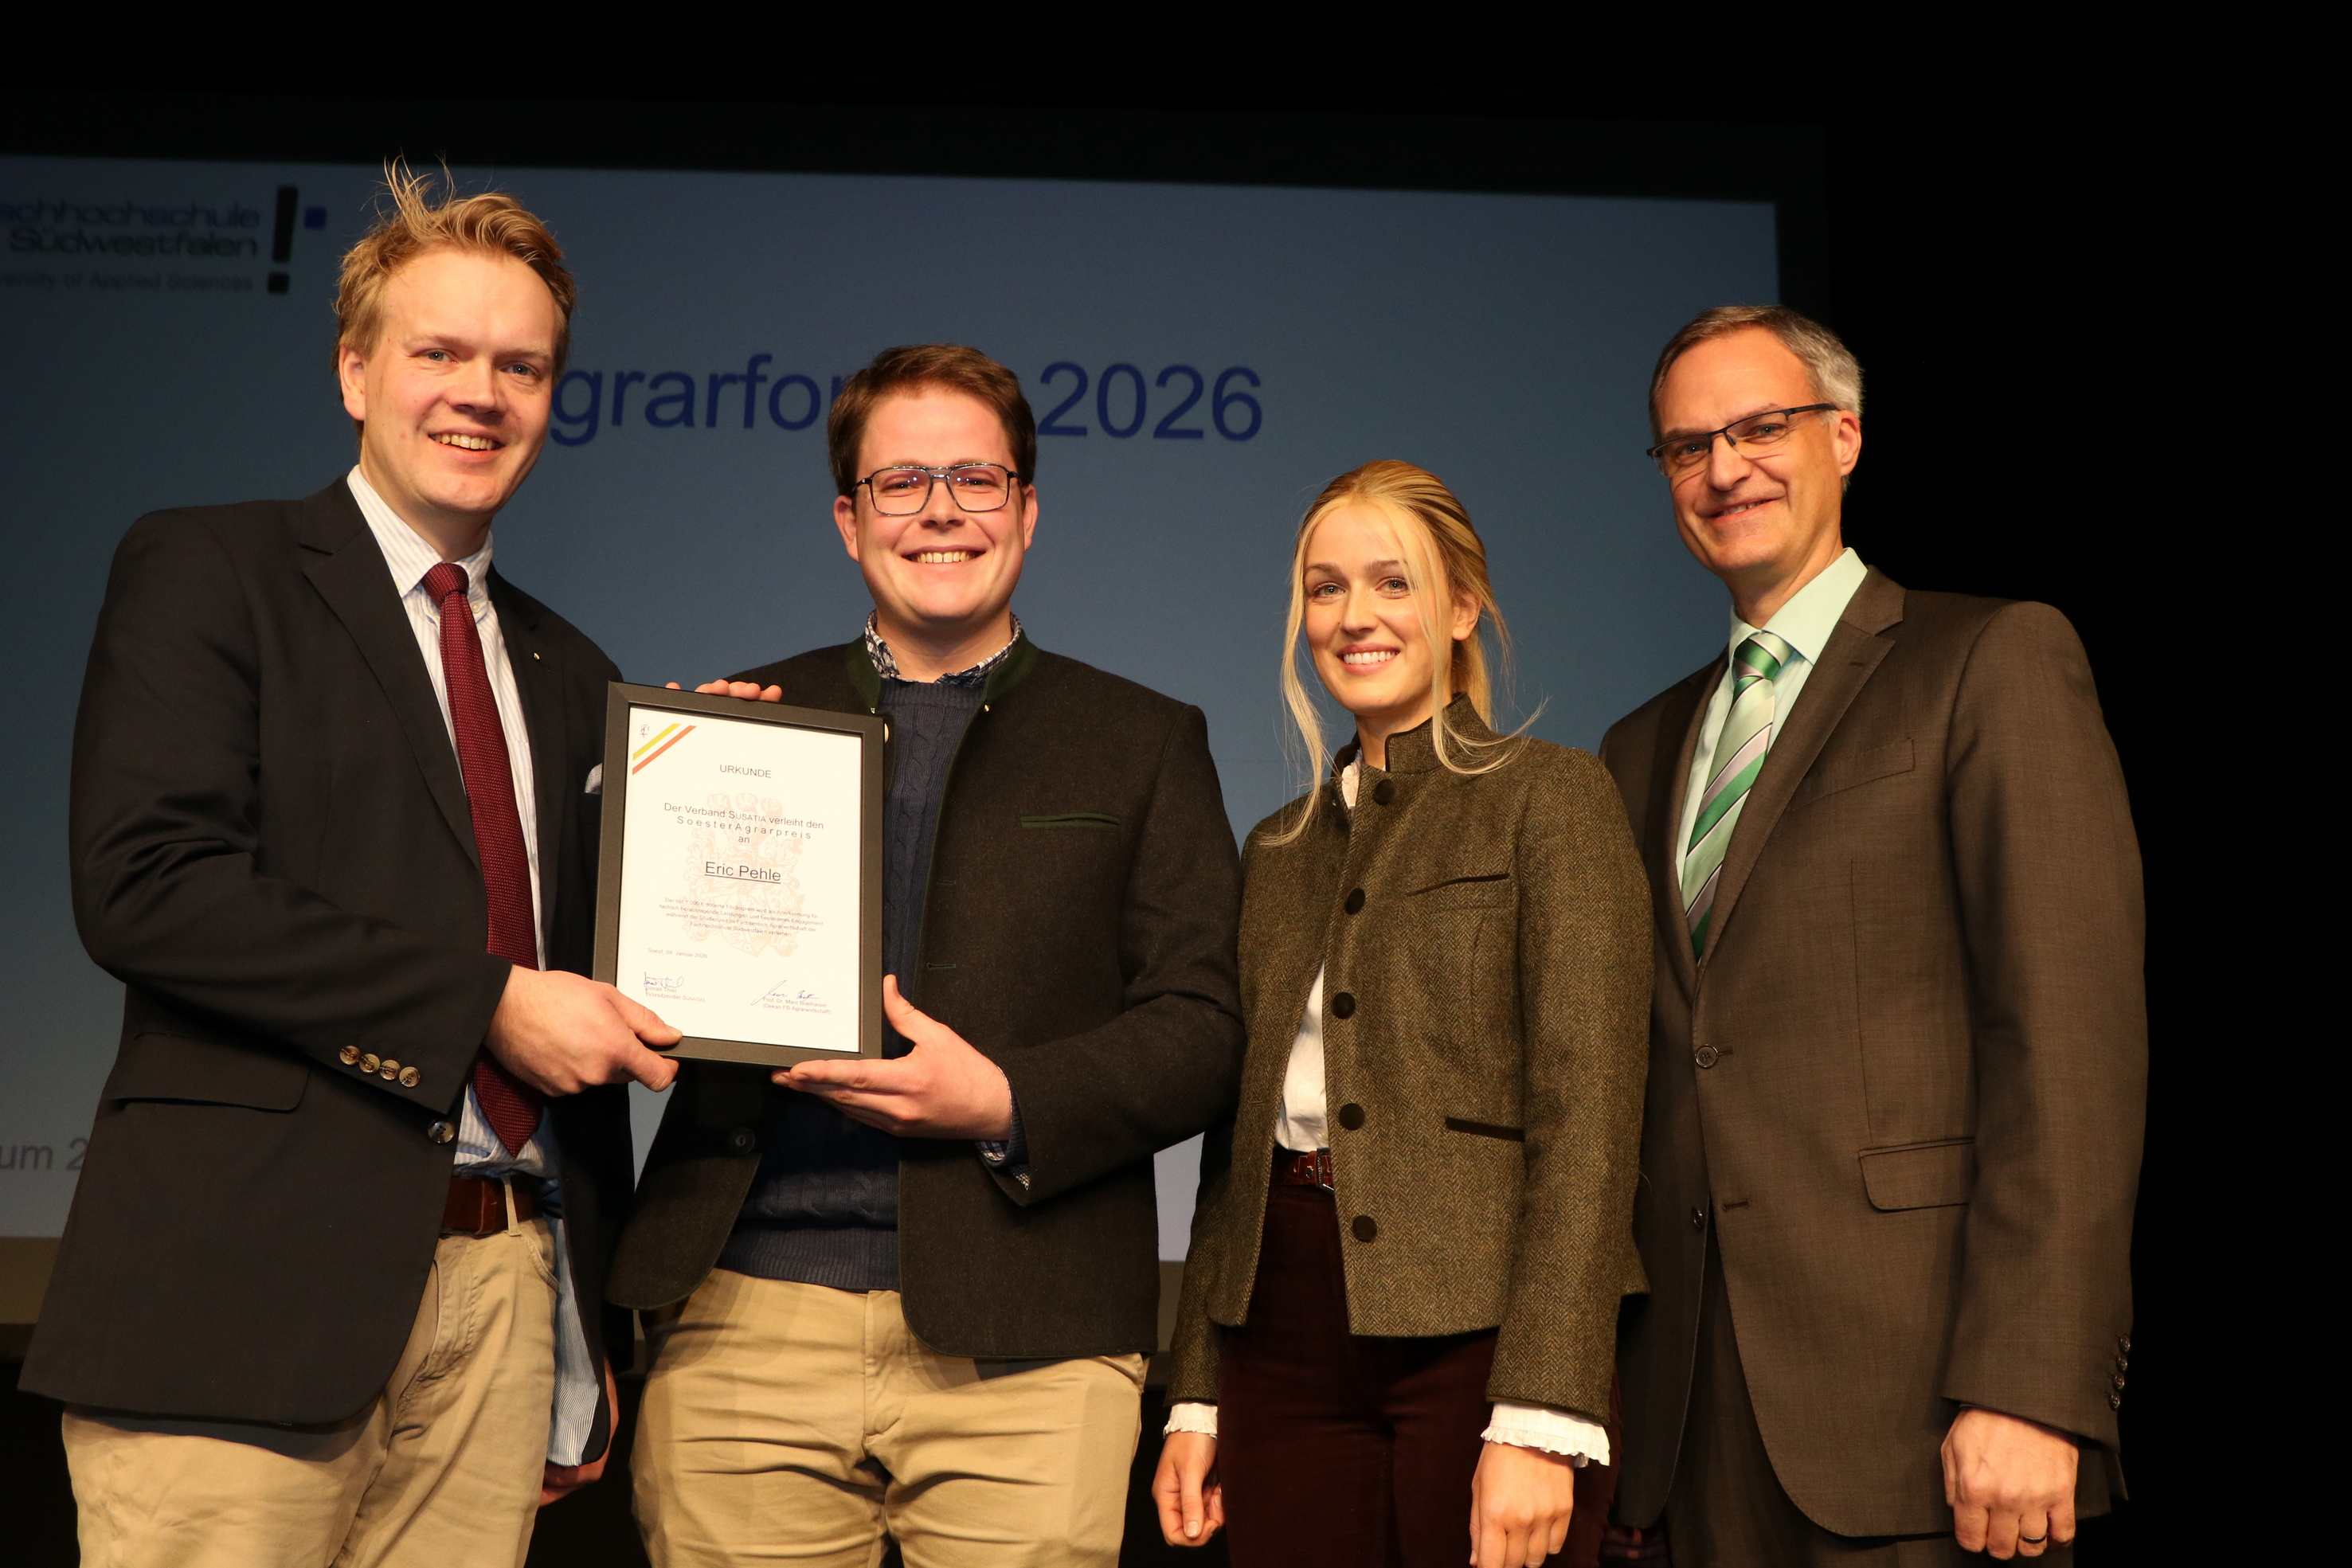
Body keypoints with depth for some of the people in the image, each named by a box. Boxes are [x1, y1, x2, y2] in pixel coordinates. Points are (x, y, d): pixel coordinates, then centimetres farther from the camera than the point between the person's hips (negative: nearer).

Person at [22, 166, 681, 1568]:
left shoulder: (569, 673, 19)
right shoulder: (205, 572, 2)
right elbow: (142, 884, -13)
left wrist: (588, 1345, 18)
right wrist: (486, 1004, -13)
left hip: (502, 1290, 5)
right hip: (248, 1293, -5)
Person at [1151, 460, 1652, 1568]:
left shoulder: (1551, 799, -3)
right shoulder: (1280, 848, 16)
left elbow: (1588, 1114, -11)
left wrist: (1540, 1421, -18)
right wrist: (1196, 1396, 10)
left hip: (1475, 1326, -5)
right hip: (1288, 1332, 5)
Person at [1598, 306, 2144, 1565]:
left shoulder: (1995, 661, 0)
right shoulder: (1645, 749, 19)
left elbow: (2073, 1037, -10)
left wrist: (2028, 1390, -17)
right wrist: (1591, 1388, 10)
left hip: (1913, 1388, -5)